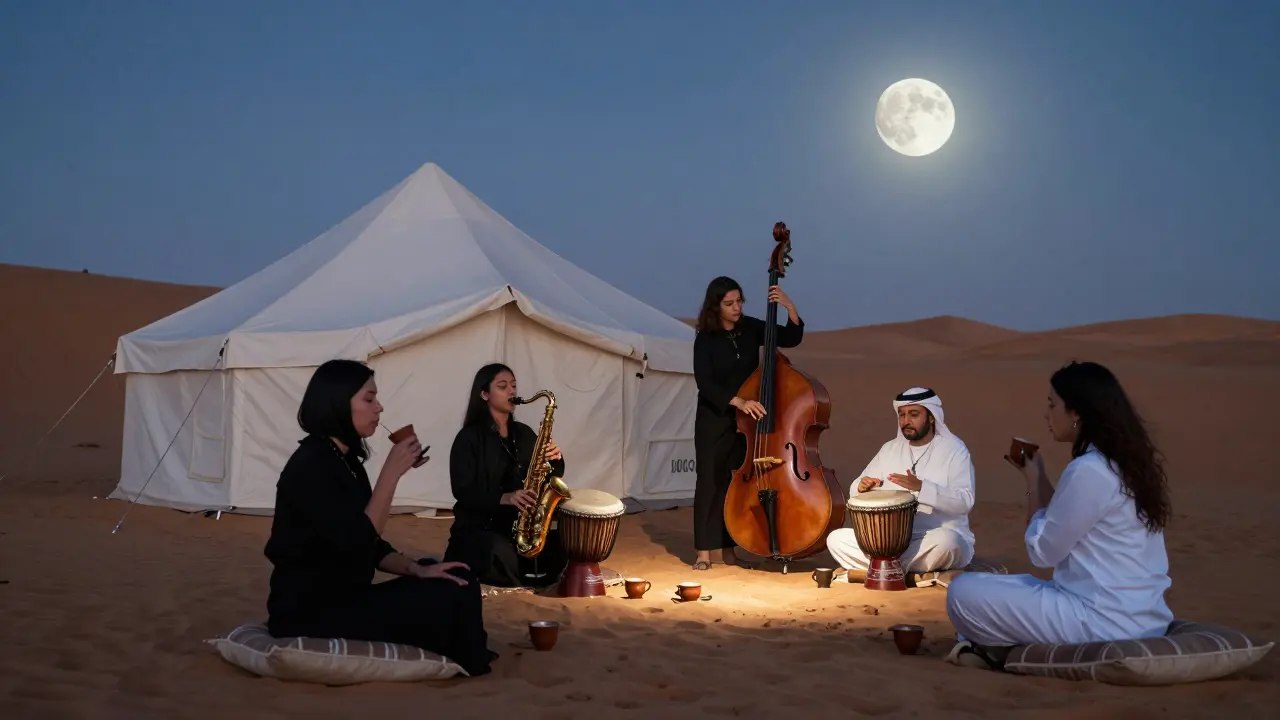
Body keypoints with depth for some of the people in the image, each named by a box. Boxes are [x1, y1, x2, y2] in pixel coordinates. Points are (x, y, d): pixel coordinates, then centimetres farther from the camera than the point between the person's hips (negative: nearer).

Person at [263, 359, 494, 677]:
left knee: (459, 582, -3)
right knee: (446, 601, -18)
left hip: (343, 598, 9)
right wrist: (392, 472, -20)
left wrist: (417, 569, -5)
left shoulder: (346, 461, 12)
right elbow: (357, 546, -25)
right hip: (309, 612, -9)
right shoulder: (311, 465, -17)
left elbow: (371, 543, 12)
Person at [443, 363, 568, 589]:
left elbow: (550, 476, 11)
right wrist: (505, 498, -26)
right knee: (502, 555, -36)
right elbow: (463, 491, -12)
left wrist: (555, 459, -12)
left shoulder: (524, 433, 12)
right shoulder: (469, 437, -5)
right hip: (479, 526, -5)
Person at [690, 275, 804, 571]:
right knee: (710, 481, -3)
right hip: (714, 421, -4)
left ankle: (729, 549, 15)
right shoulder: (706, 339, -10)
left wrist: (790, 307, -16)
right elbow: (705, 383, -18)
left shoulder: (751, 328, 1)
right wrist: (738, 401, -31)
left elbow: (792, 338, 1)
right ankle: (704, 551, 3)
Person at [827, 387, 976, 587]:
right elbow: (857, 492, 10)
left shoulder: (953, 448, -5)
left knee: (945, 541, -40)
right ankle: (922, 575, -19)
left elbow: (965, 501, -17)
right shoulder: (890, 449, 11)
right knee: (837, 539, -14)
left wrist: (921, 487, -30)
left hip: (942, 536, -5)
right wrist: (862, 487, -15)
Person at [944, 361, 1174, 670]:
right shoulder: (1130, 462, 9)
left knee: (963, 593, -6)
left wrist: (1034, 481, 0)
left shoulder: (1088, 470, -19)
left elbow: (1043, 551, -9)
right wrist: (1037, 478, 14)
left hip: (1105, 621, -10)